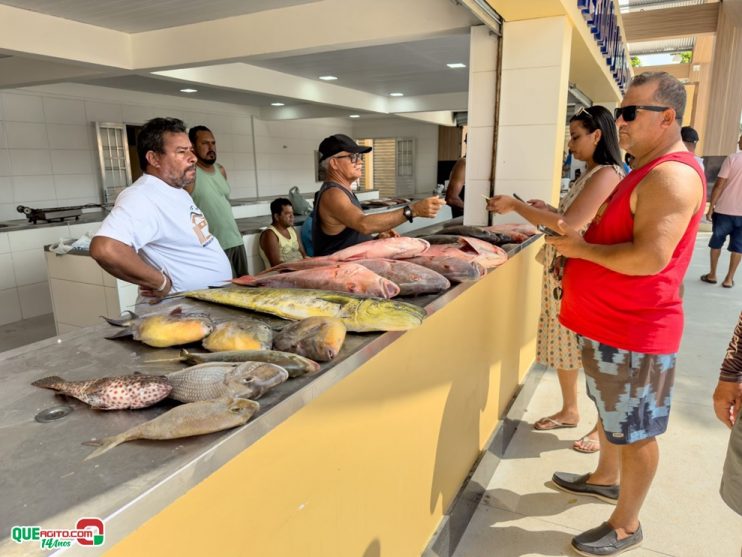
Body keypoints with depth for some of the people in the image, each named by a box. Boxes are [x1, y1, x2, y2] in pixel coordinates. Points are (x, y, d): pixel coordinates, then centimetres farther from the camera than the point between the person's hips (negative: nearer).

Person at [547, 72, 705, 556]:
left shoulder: (672, 175, -21)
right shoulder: (649, 170, 14)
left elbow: (650, 258, -30)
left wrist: (583, 249, -18)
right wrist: (573, 234, 3)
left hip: (634, 330, -10)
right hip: (611, 322, 10)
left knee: (636, 432, 7)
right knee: (614, 414, 25)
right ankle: (605, 478, 46)